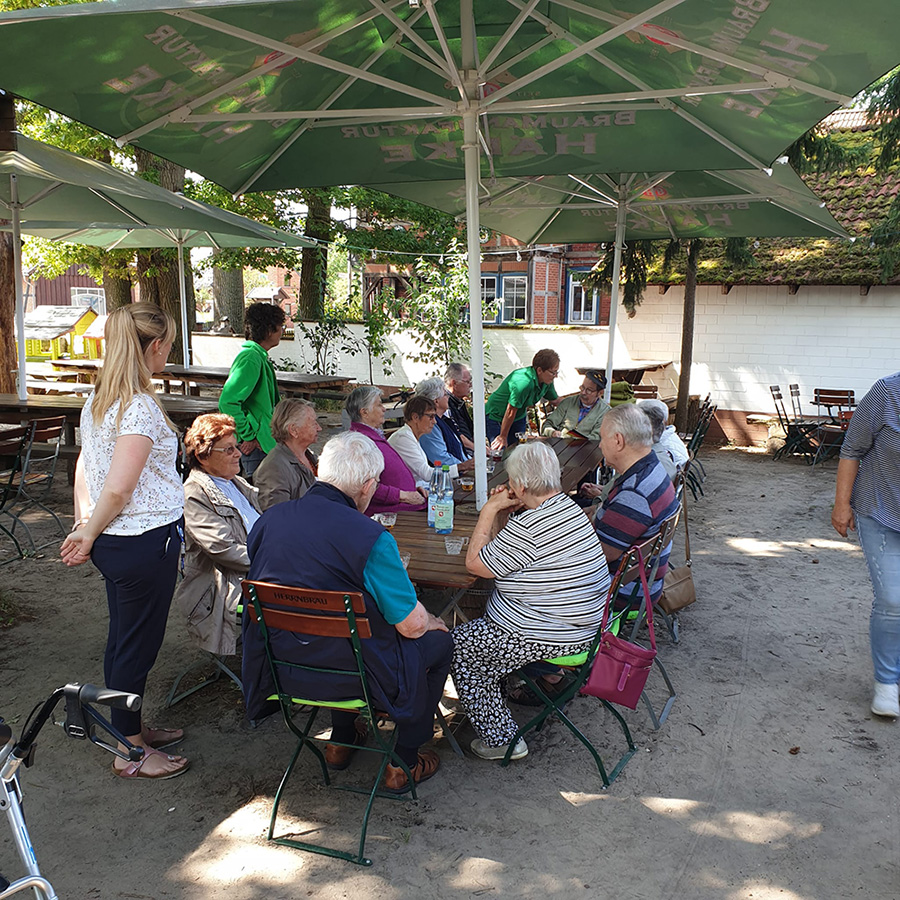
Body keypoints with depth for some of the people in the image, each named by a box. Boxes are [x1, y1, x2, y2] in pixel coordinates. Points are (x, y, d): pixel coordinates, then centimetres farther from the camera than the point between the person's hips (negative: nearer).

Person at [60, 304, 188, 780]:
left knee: (123, 639, 20)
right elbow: (118, 489, -23)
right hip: (145, 541, -9)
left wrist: (84, 528, 9)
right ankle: (130, 752, 20)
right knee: (137, 644, 5)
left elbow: (84, 467, 10)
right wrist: (90, 534, -8)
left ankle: (130, 729, 38)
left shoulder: (98, 398, 8)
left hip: (112, 541, 9)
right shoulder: (141, 407, -21)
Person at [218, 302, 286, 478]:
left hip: (261, 441, 10)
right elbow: (227, 402, -25)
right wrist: (249, 436, -20)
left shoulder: (260, 357, 16)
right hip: (253, 445, -10)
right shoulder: (250, 359, -17)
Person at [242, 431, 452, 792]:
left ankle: (340, 741, 41)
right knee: (438, 640, 17)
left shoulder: (268, 519, -4)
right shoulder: (370, 537, -24)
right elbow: (413, 625, -16)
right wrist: (432, 622, 8)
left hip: (278, 668, 6)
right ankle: (404, 765, 25)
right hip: (346, 675, -6)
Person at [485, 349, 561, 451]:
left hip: (519, 417, 8)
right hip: (496, 416, -8)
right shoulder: (524, 382, -35)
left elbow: (555, 401, 12)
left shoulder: (547, 381, -8)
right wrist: (503, 437, -20)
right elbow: (511, 411, -28)